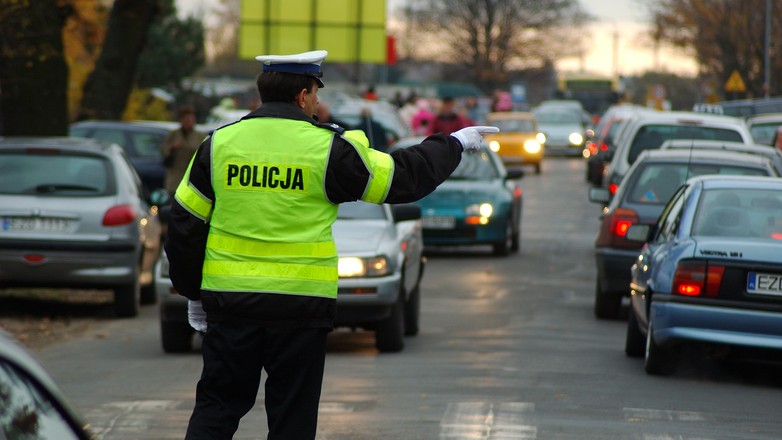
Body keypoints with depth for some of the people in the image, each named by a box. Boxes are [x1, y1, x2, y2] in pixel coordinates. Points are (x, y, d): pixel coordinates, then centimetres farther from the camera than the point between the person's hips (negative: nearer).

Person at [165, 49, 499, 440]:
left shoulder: (219, 144, 3)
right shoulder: (329, 150, -6)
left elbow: (185, 223, 6)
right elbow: (405, 177, 3)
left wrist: (192, 291, 17)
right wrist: (454, 144, 20)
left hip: (229, 303, 2)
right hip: (300, 305, -2)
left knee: (216, 407, 10)